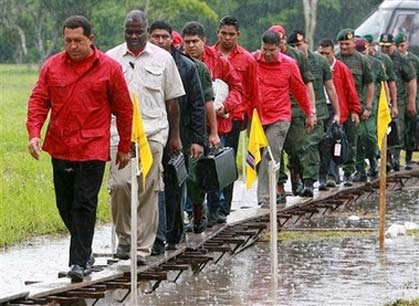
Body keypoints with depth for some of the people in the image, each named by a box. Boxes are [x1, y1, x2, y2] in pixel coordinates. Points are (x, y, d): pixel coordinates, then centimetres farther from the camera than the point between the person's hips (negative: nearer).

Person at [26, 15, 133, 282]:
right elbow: (38, 100, 4)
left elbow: (124, 110, 4)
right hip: (60, 148, 4)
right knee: (65, 205, 12)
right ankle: (84, 250, 30)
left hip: (92, 149, -4)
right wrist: (34, 133, -11)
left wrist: (124, 147, 7)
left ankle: (79, 262, -5)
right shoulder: (52, 66, 4)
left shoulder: (109, 68, -3)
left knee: (84, 205, -8)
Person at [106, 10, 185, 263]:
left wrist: (175, 136, 10)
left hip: (154, 131, 0)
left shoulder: (163, 58, 8)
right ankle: (125, 237, 7)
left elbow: (172, 100, 12)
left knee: (149, 190, -1)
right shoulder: (111, 59, 8)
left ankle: (143, 247, 6)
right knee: (120, 183, -13)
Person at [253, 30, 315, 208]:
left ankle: (265, 198, -13)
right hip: (256, 116, 2)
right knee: (257, 156, 5)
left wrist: (309, 114, 18)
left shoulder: (289, 64, -1)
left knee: (271, 157, -12)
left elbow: (300, 90, 10)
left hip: (279, 118, -2)